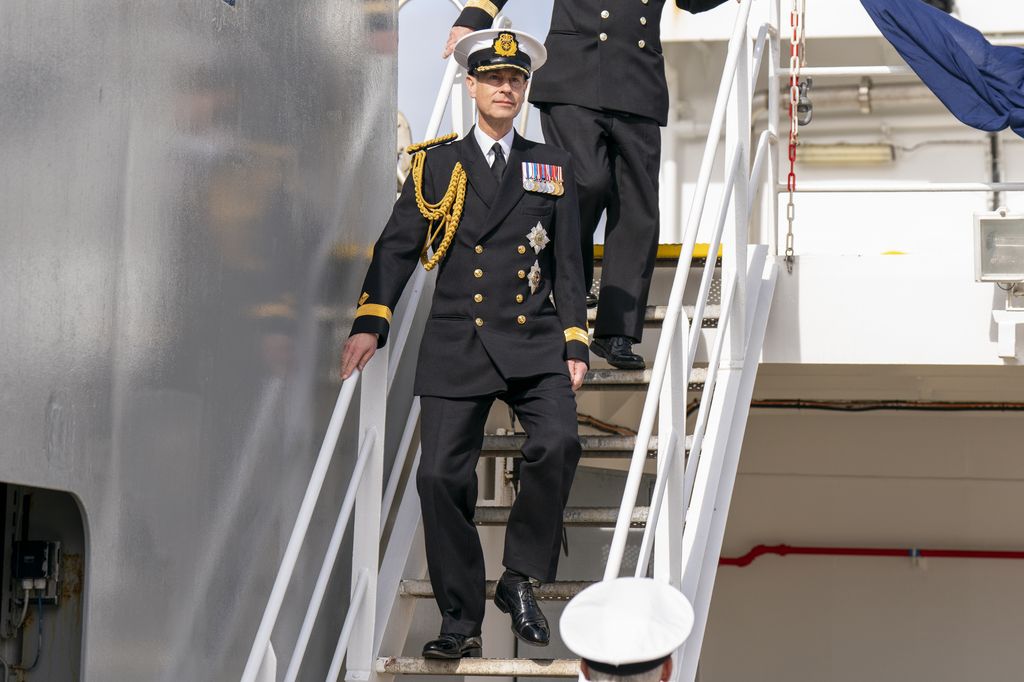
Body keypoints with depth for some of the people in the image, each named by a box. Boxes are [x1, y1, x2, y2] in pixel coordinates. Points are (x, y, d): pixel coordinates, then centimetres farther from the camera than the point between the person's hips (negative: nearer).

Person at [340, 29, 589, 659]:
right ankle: (461, 619, 4)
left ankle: (521, 579, -4)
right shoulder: (437, 164, 12)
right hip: (456, 347, 0)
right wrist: (370, 321, -7)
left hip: (535, 343, 0)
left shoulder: (553, 168, 15)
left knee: (558, 444, -23)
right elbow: (397, 245, 5)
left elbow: (569, 264, 14)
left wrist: (575, 344, 7)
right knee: (441, 475, -8)